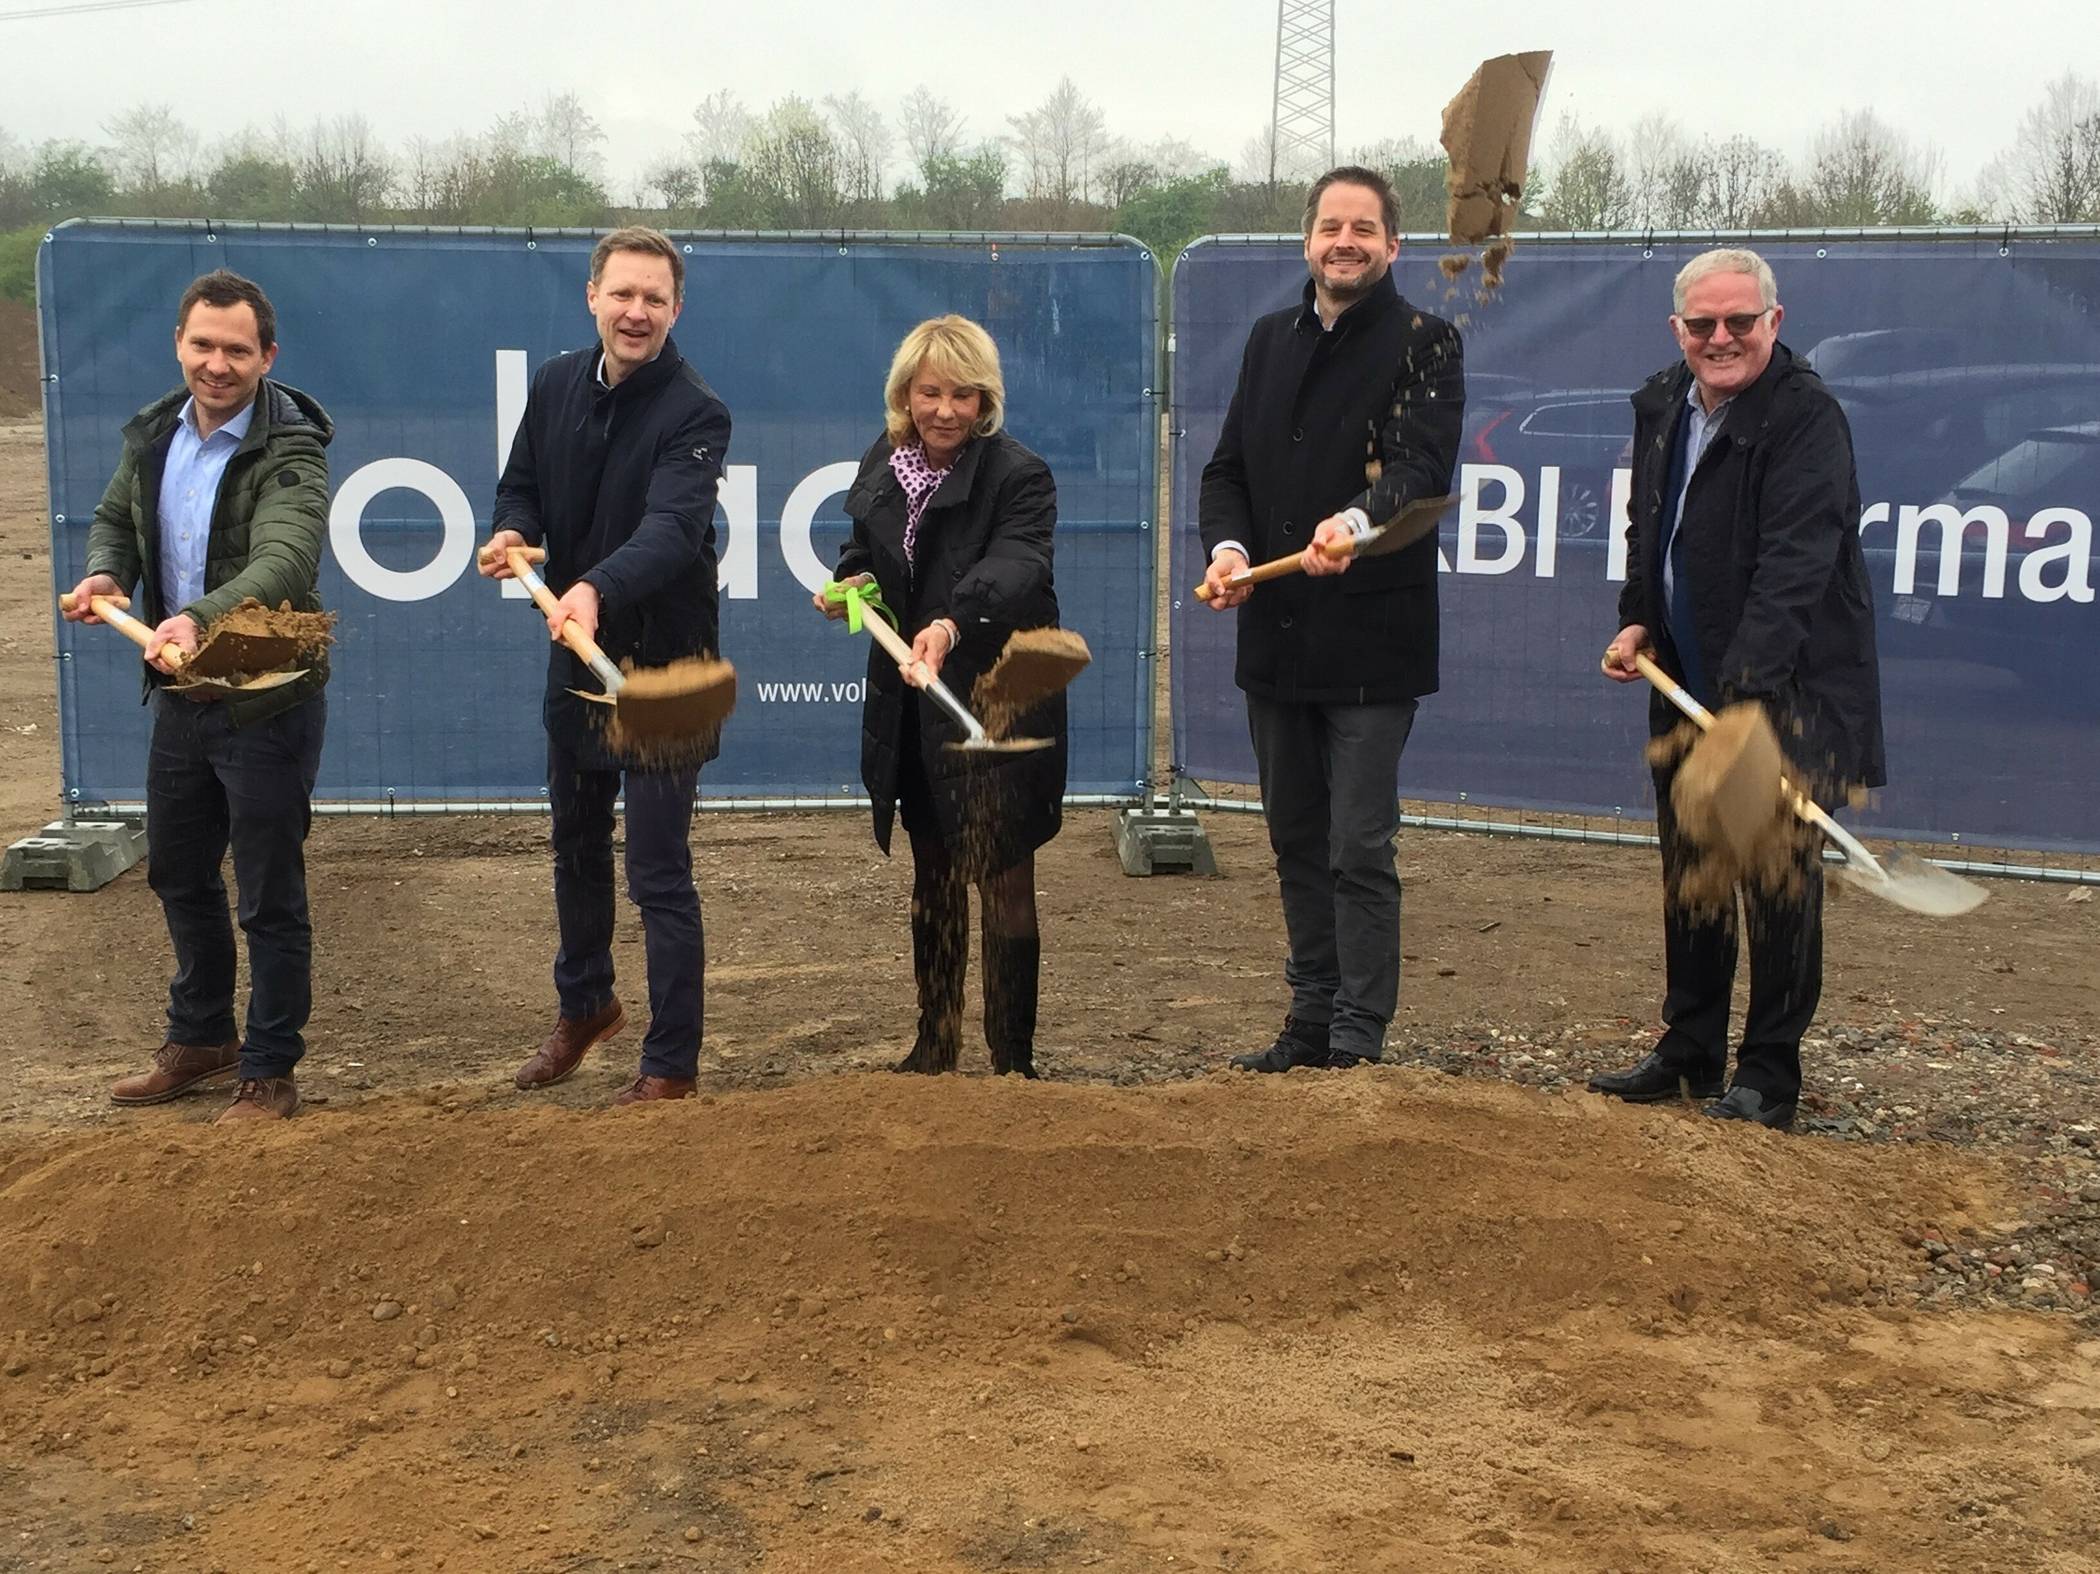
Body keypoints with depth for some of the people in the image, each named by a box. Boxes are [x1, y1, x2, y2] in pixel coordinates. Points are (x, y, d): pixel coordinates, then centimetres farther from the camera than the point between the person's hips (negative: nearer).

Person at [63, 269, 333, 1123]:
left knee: (270, 898, 2)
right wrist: (105, 572, -2)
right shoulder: (153, 434, 4)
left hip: (267, 705, -7)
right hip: (180, 697, 7)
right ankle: (200, 1038, 38)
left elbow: (285, 563, -35)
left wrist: (199, 617, -51)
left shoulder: (289, 451, -19)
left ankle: (269, 1071, 16)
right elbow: (115, 519, 20)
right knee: (179, 875, 20)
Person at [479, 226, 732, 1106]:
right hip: (575, 654, 7)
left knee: (659, 874, -4)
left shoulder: (694, 413, -19)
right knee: (576, 847, 22)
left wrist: (598, 589, -52)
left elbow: (672, 527, -34)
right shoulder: (556, 385, 2)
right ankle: (584, 1005, 44)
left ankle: (671, 1065, 8)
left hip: (661, 663, -7)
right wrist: (512, 533, -14)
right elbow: (521, 486, 11)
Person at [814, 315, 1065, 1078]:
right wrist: (851, 583, -2)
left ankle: (1013, 1059, 7)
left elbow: (1011, 566, -34)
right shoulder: (881, 466, 4)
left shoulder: (1019, 476, -16)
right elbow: (862, 548, 21)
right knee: (933, 874, 17)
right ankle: (935, 1043, 30)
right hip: (910, 706, 6)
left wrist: (953, 623, -53)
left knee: (1002, 879, -3)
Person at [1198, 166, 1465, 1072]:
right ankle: (1311, 1023, 25)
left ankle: (1359, 1041, 2)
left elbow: (1423, 467, -18)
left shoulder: (1424, 344, -3)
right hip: (1275, 635, 6)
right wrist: (1227, 546, -8)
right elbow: (1228, 468, 13)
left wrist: (1357, 520, -38)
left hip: (1371, 640, -6)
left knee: (1360, 848, -5)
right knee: (1295, 840, 14)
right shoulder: (1271, 340, 15)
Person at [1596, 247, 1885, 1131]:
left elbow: (1793, 567, -27)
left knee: (1780, 877, -2)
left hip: (1788, 691, -8)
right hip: (1687, 685, 8)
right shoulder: (1661, 407, 8)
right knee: (1687, 875, 14)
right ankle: (1689, 1052, 28)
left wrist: (1745, 688, -36)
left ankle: (1768, 1076, 9)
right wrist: (1636, 620, 7)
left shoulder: (1806, 417, -17)